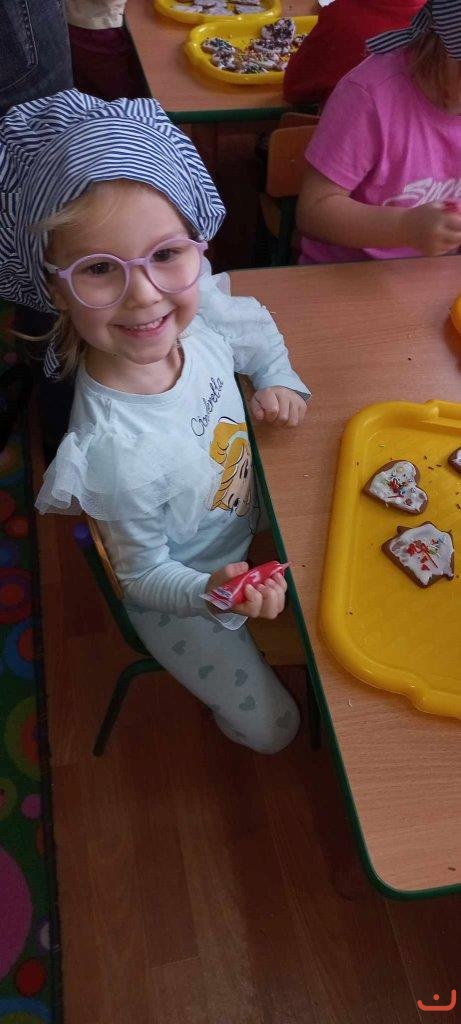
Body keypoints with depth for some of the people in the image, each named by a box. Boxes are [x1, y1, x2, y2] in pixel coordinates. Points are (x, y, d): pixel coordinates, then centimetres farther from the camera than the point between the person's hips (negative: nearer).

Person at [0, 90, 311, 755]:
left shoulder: (200, 317, -25)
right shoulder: (116, 452, -42)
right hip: (178, 592, -5)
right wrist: (215, 593, -41)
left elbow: (259, 331, 3)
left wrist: (279, 380, -15)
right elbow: (145, 576, -23)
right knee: (272, 727, 11)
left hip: (250, 525, 6)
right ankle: (230, 715, 45)